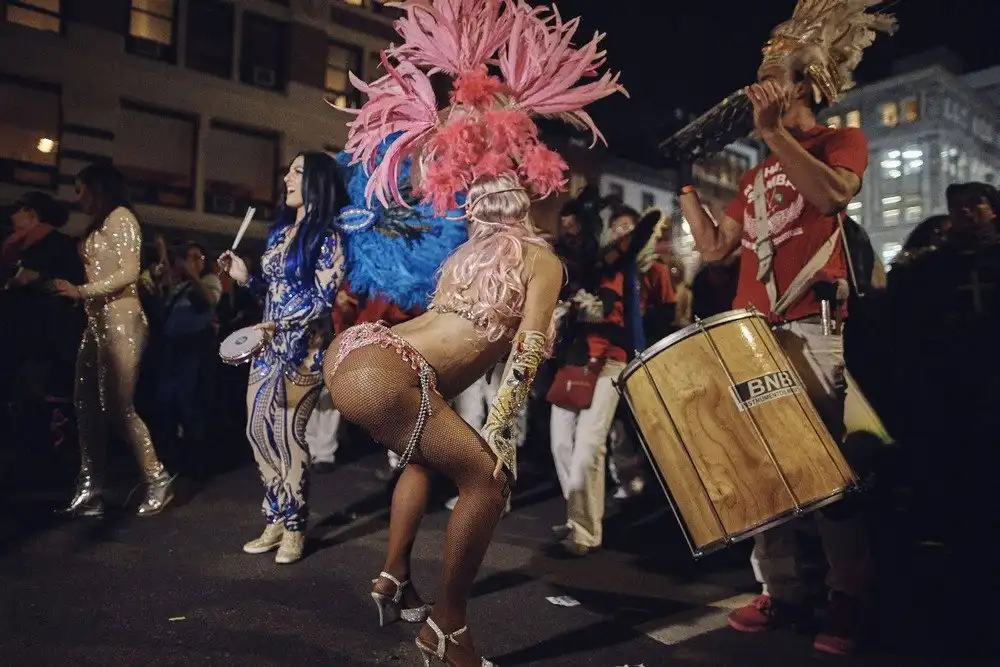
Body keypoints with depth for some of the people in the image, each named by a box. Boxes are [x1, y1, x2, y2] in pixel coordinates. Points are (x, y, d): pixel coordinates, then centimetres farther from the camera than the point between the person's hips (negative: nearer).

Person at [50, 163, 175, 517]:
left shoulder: (121, 217, -3)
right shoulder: (98, 225, 22)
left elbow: (129, 273, -14)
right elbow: (98, 273, 14)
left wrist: (80, 291, -14)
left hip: (120, 320, -8)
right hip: (97, 321, 8)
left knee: (118, 407, -7)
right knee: (87, 406, 5)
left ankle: (158, 481, 4)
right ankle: (91, 491, 10)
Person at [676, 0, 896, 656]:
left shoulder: (843, 140, 8)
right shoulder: (757, 174, 26)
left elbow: (833, 195, -16)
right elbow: (714, 246, 21)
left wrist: (772, 130, -13)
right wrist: (687, 185, 19)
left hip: (809, 328, -6)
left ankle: (849, 599, 5)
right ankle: (781, 590, 12)